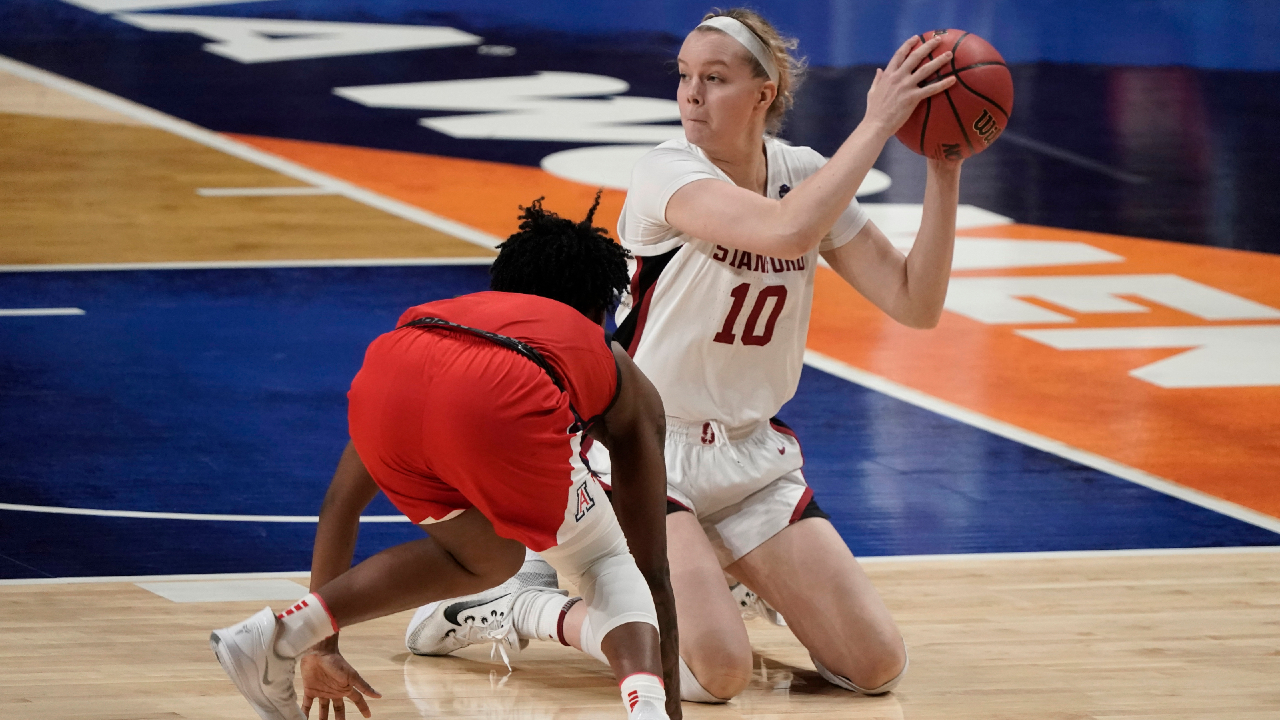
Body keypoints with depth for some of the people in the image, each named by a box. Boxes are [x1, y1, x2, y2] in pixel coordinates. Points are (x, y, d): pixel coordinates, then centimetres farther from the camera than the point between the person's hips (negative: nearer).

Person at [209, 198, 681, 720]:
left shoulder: (459, 310, 46)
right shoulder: (618, 370, 39)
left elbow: (340, 501, 45)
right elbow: (653, 567, 41)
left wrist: (321, 644, 51)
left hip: (385, 384, 3)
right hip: (502, 404, -3)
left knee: (483, 558, 31)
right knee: (607, 567, 22)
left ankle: (285, 634, 17)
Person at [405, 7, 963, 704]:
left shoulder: (806, 176, 0)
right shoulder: (665, 175, -18)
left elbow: (915, 304, -5)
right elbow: (786, 230, -38)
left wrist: (943, 169, -12)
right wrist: (877, 122, -31)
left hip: (751, 456, 6)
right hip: (644, 450, -6)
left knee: (876, 665, -6)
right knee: (715, 670, -27)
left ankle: (730, 573, 21)